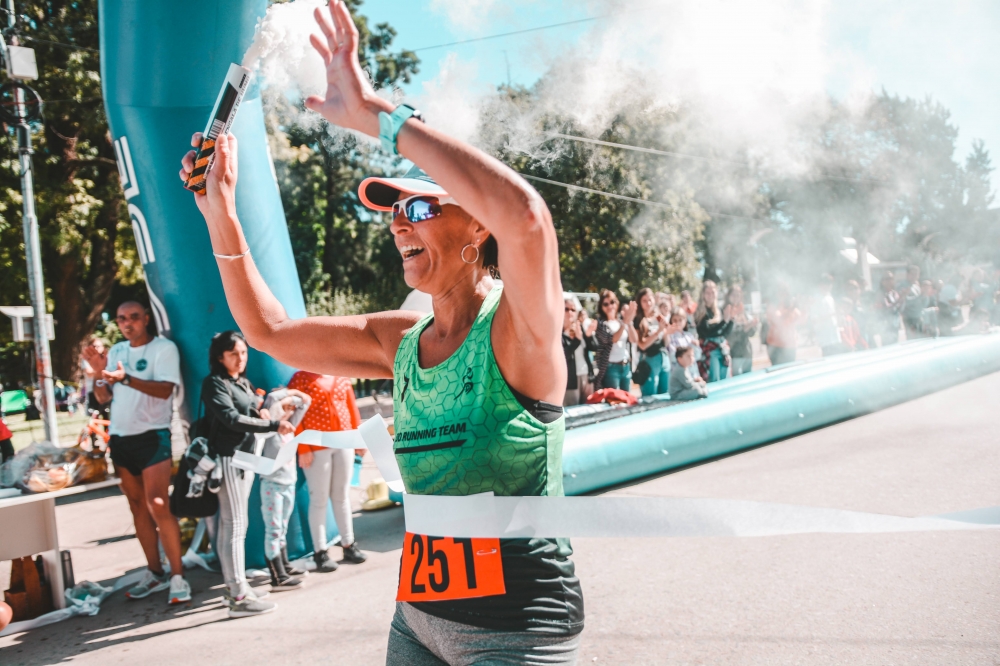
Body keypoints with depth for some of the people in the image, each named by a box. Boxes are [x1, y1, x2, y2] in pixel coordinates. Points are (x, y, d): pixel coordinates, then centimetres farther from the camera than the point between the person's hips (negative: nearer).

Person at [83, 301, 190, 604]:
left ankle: (177, 577, -11)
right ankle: (154, 574, 17)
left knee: (158, 506, -14)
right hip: (120, 438, 7)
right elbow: (103, 398, 11)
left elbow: (164, 389, -20)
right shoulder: (116, 351, 11)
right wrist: (99, 371, -7)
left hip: (152, 435, -6)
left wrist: (125, 378, -31)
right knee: (138, 507, 10)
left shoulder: (164, 348, -7)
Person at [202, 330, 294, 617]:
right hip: (227, 457, -8)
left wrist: (260, 412, 0)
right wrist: (273, 425, -23)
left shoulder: (244, 383, 17)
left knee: (228, 525, 11)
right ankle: (240, 598, -9)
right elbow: (231, 418, -19)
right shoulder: (215, 383, -9)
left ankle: (233, 587, 14)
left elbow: (254, 408, 25)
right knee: (235, 526, -9)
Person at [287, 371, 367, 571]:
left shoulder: (342, 378, 11)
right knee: (319, 499, 1)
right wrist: (303, 449, -14)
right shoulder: (300, 378, -5)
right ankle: (320, 551, 8)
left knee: (342, 496, 13)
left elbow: (352, 408, 14)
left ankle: (348, 545, 22)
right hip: (317, 448, -5)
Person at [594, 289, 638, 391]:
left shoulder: (621, 320, 9)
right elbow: (611, 339, -20)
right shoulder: (600, 323, -7)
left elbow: (634, 340, -1)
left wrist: (629, 322, -17)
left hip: (626, 366, 6)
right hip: (610, 367, -6)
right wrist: (625, 322, -27)